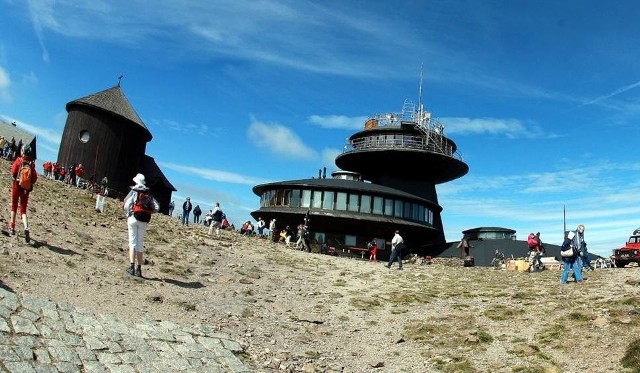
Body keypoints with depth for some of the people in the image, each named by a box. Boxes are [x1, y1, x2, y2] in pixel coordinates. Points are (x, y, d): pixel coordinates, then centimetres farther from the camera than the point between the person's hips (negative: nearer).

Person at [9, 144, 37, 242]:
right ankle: (26, 228, -15)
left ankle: (12, 228, 19)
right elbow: (35, 178, -6)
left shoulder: (18, 160, -7)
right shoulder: (32, 163, -3)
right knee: (23, 210, 7)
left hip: (17, 186, -1)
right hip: (26, 189, 1)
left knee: (14, 207, 17)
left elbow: (13, 172, -8)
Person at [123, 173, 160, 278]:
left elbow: (126, 205, -9)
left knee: (133, 242, -2)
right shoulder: (149, 194, 13)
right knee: (140, 243, 9)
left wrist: (128, 215, 6)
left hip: (134, 218, -3)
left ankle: (132, 266, -12)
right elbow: (157, 207, 6)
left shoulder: (134, 191, 1)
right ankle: (139, 269, 10)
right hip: (144, 221, 4)